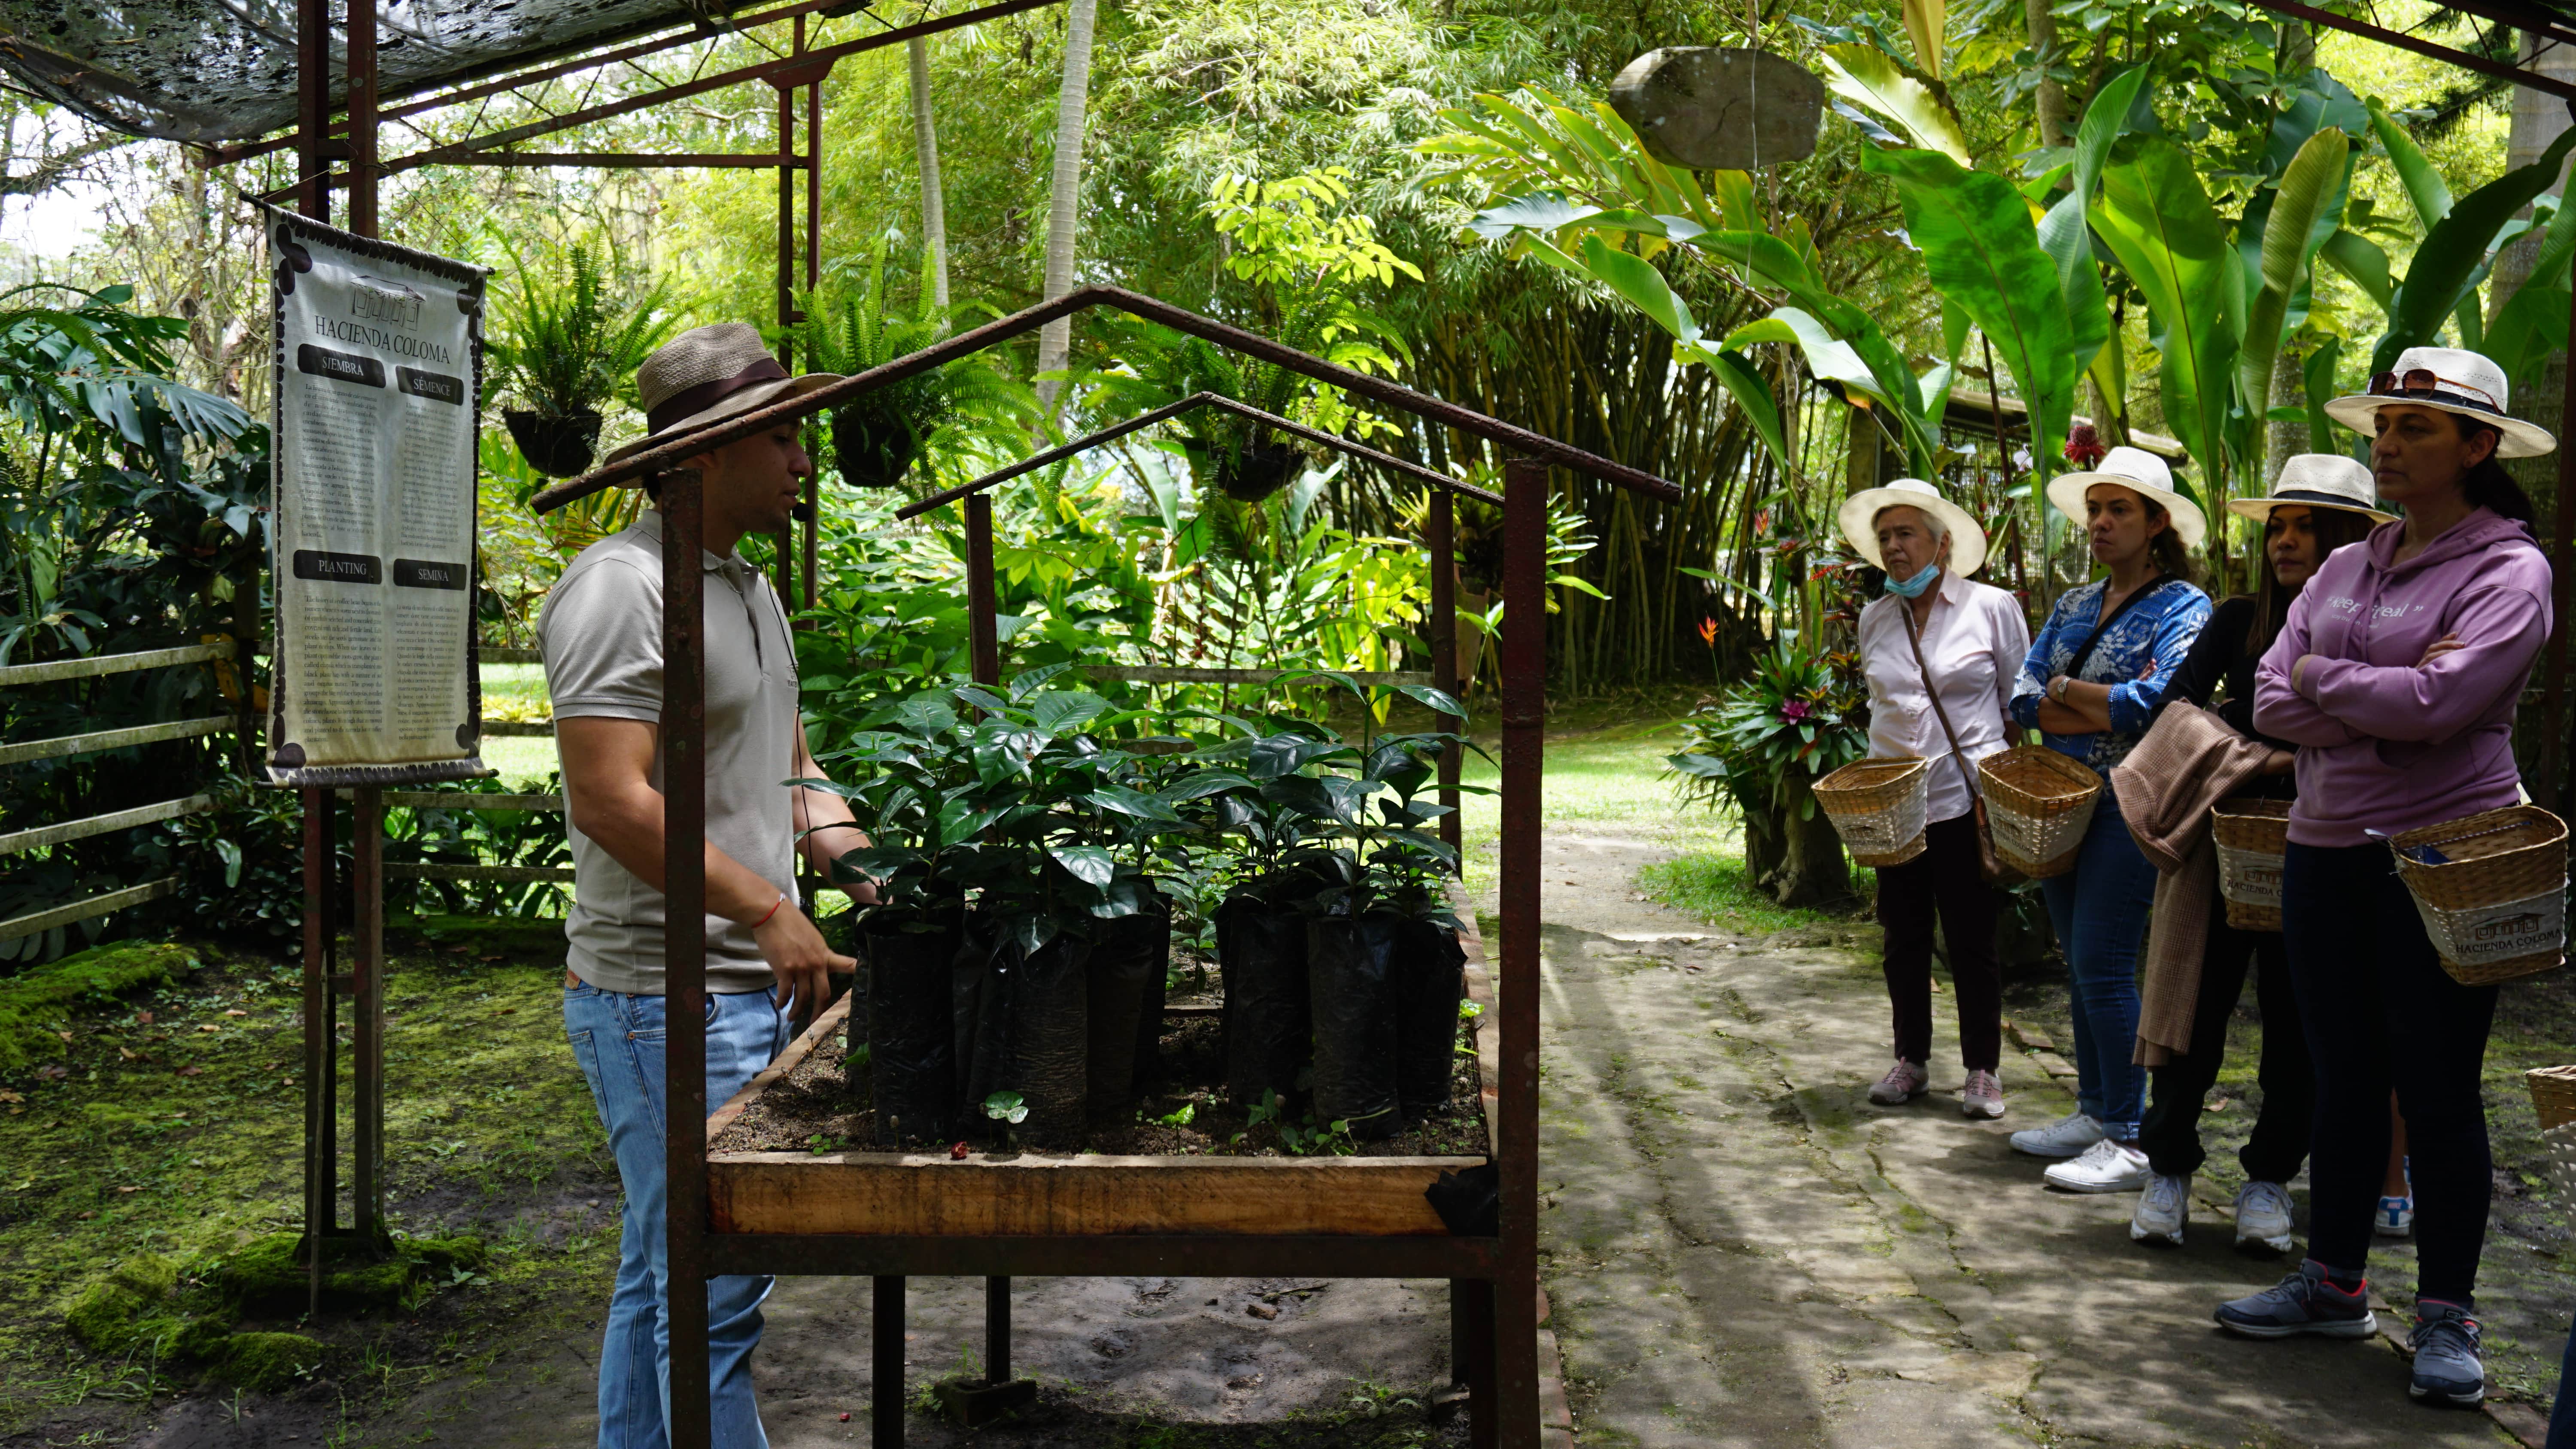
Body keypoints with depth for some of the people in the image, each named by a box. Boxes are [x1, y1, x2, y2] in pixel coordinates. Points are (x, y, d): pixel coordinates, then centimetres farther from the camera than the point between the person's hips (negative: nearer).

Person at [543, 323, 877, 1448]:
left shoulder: (749, 586, 17)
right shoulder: (623, 587, -14)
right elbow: (611, 803, -22)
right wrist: (769, 910, -21)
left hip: (750, 987, 10)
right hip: (665, 999, -10)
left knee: (661, 1280, 17)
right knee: (710, 1291, -5)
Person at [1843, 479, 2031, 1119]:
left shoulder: (1992, 608, -2)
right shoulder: (1874, 618, 10)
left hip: (1966, 799, -4)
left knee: (1972, 941, 2)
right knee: (1904, 938, 10)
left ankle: (1983, 1071, 14)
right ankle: (1911, 1061, 22)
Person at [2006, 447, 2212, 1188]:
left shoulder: (2183, 607, -6)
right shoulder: (2073, 606, 14)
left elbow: (2155, 703, -20)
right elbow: (2024, 699, 4)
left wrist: (2065, 691, -7)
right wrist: (2105, 710, -12)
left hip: (2129, 809, -7)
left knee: (2103, 967, -10)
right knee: (2081, 965, 12)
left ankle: (2129, 1142, -3)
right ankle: (2093, 1113, 22)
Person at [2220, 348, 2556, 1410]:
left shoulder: (2508, 569, -7)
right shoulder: (2345, 569, 12)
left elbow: (2440, 701, -22)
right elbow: (2272, 704, 2)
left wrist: (2322, 676, -7)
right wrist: (2383, 704, -12)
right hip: (2327, 847, 6)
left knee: (2437, 1086, 1)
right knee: (2344, 1076, 13)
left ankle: (2447, 1317, 13)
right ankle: (2334, 1283, 24)